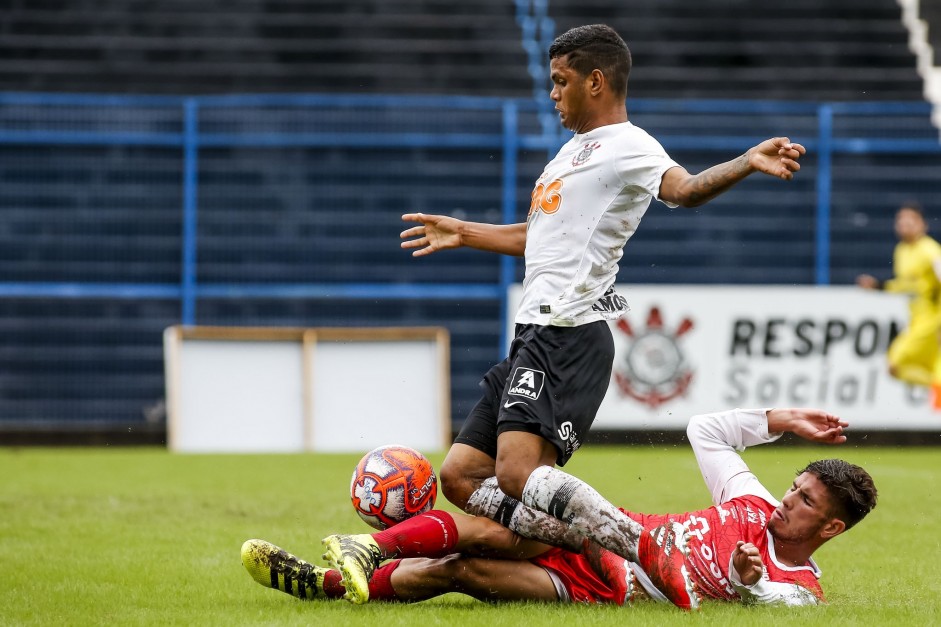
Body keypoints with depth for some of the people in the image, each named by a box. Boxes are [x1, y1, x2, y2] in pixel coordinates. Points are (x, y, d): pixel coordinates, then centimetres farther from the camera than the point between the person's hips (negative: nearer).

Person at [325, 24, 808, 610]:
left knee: (518, 473, -28)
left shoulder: (626, 145, -7)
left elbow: (684, 188, -28)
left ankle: (652, 554, -27)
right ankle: (596, 547, -6)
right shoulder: (575, 149, 24)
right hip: (534, 340, 10)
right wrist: (463, 233, 51)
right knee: (462, 477, 3)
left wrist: (747, 162, -48)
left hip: (569, 335, -10)